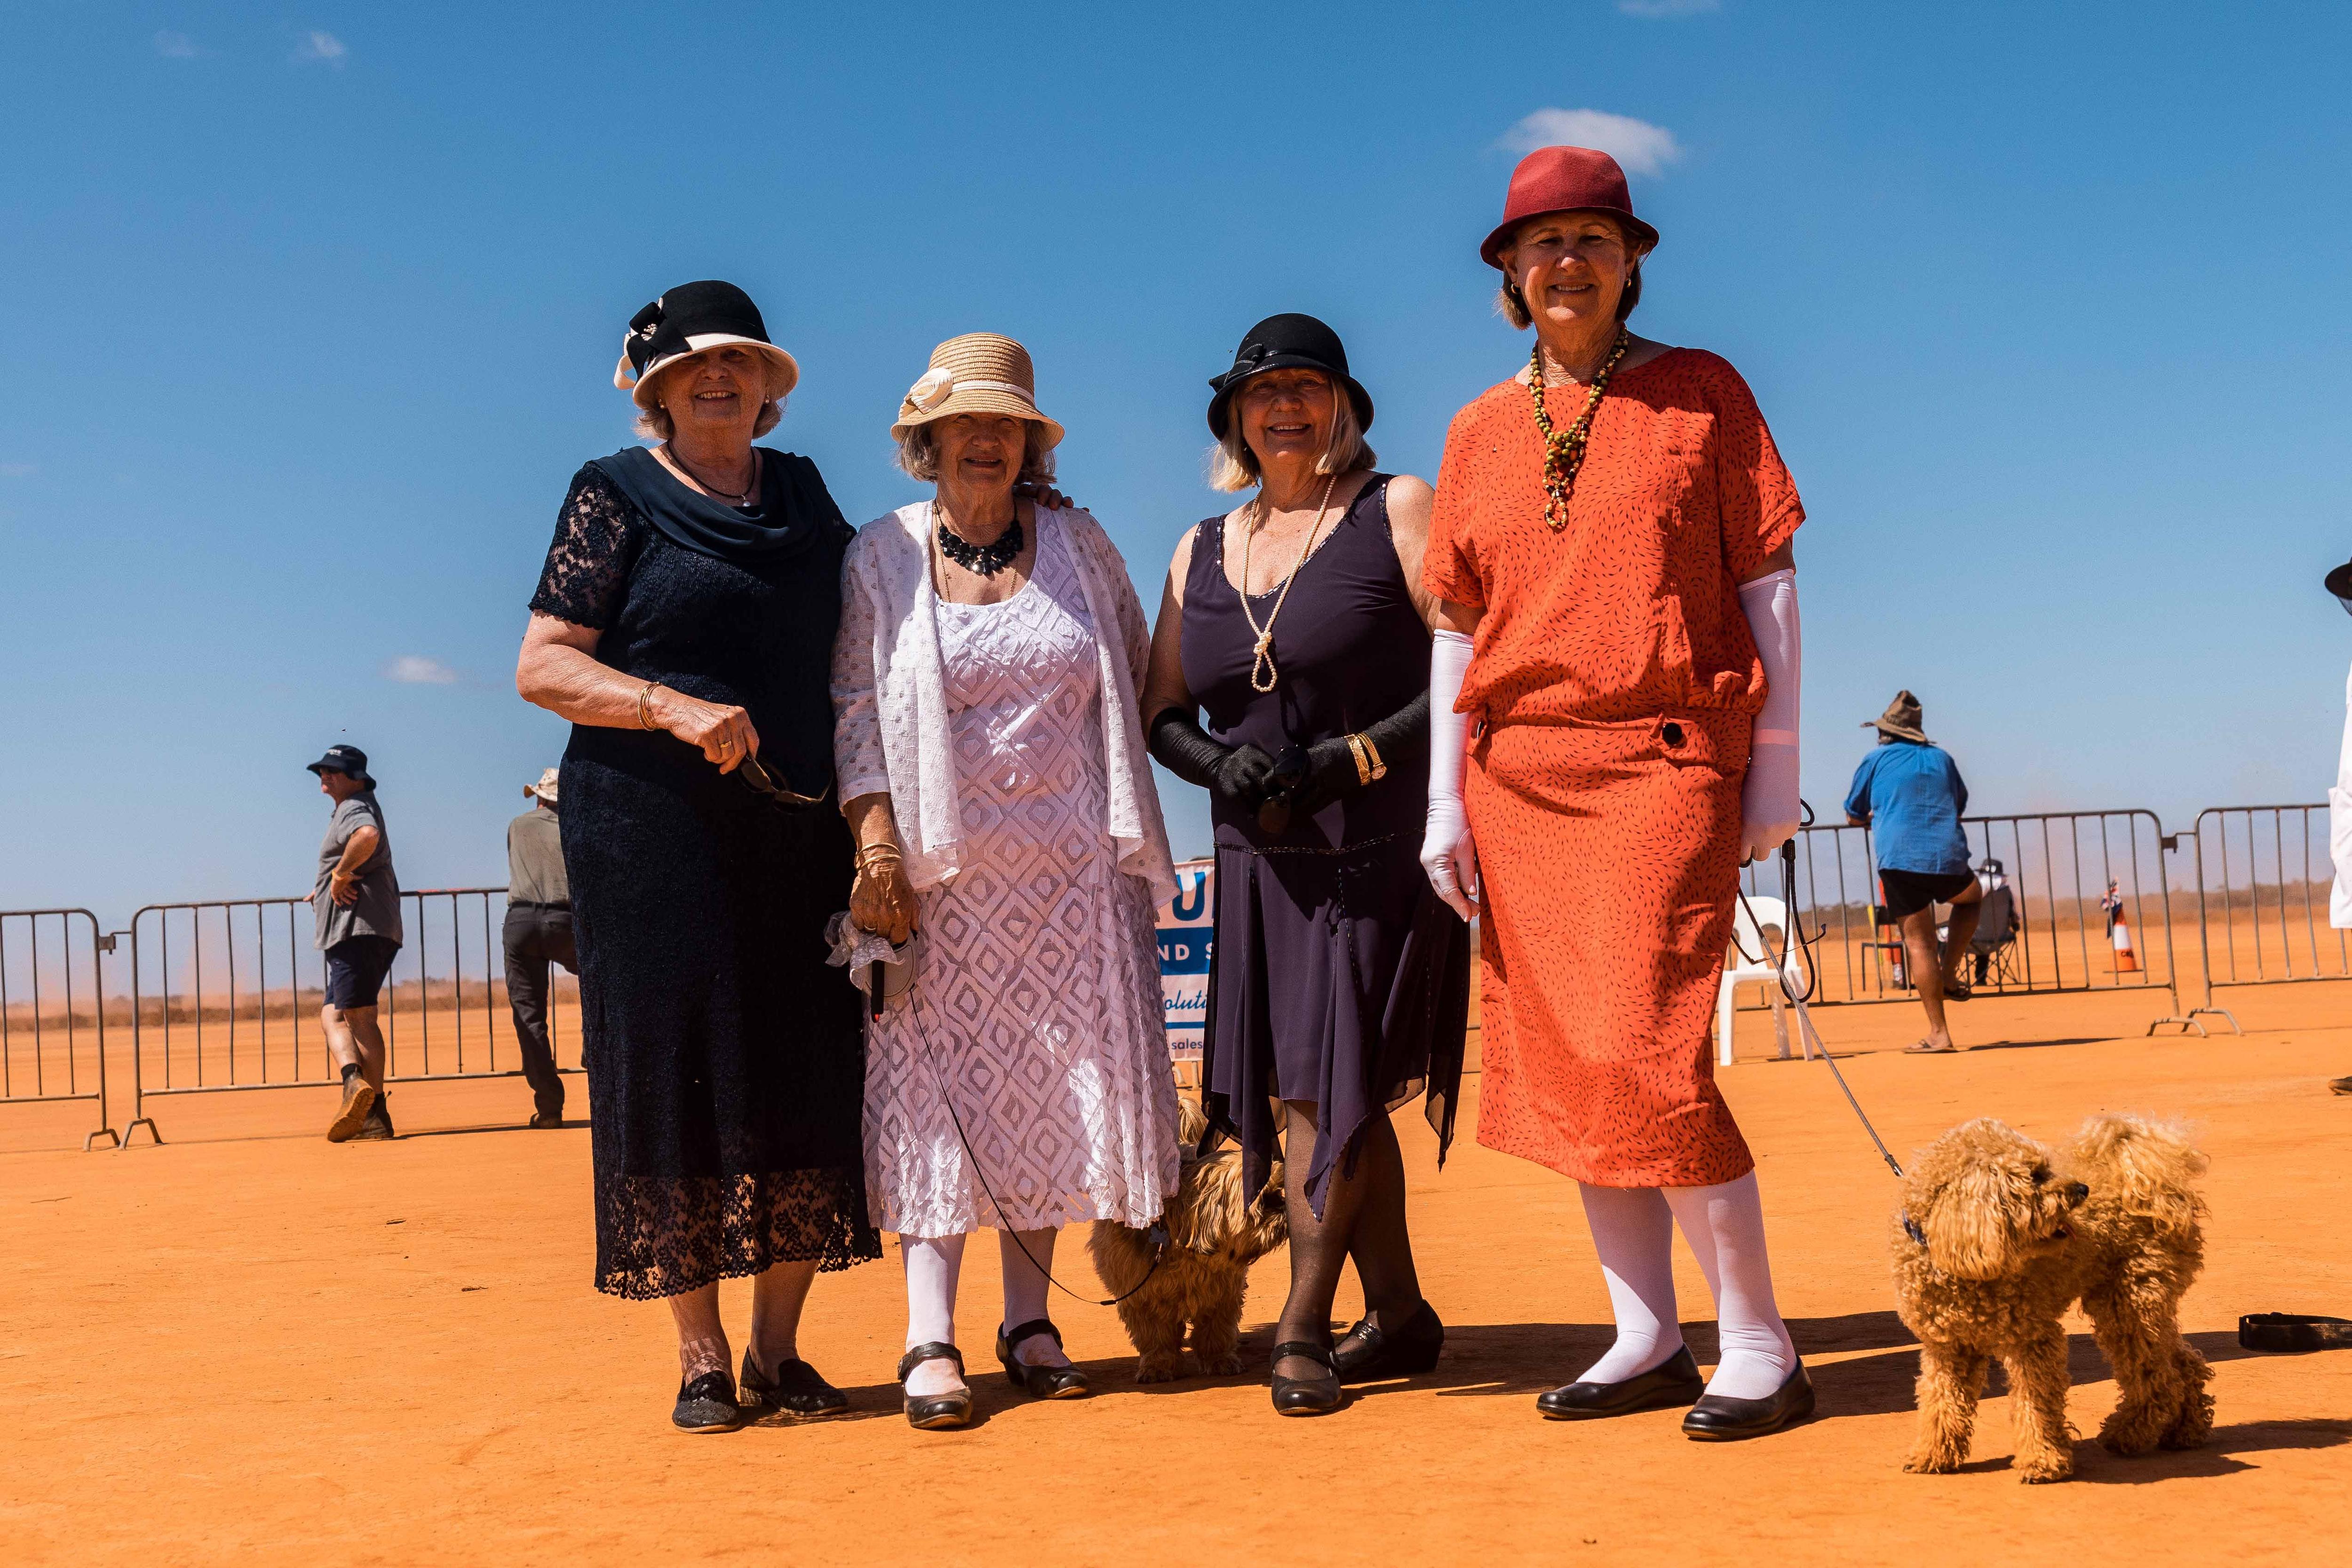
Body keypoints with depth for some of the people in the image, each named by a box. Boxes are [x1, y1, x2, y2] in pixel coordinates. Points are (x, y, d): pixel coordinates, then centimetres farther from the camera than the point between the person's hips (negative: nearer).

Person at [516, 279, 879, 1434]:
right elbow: (541, 665, -5)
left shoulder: (802, 493, 15)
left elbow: (852, 644, 26)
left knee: (808, 1080, 2)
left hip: (799, 831, 4)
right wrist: (674, 706, -20)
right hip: (656, 835, -4)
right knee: (680, 1079, -2)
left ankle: (778, 1349, 13)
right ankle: (701, 1360, 8)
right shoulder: (616, 495, 2)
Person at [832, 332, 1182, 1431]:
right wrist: (874, 834, -11)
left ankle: (1029, 1320, 12)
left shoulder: (1079, 545, 10)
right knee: (940, 1086, -6)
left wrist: (1115, 802, 8)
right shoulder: (882, 557, 5)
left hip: (1070, 867, 2)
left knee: (1057, 1081, 2)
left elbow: (1135, 677, 17)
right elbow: (857, 707, 0)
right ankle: (930, 1338, -4)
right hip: (941, 868, -2)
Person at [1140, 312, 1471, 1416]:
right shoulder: (1200, 554, 14)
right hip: (1264, 866, 5)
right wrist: (1220, 764, -6)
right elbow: (1161, 712, 16)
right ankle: (1400, 1317, 21)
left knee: (1333, 1085, -8)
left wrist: (1346, 759, -15)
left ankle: (1301, 1328, 4)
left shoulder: (1397, 512, -1)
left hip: (1383, 854, -5)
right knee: (1312, 1093, 7)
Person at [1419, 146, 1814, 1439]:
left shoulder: (1704, 393, 5)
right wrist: (1445, 799, 7)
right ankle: (1646, 1342, 15)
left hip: (1665, 759, -4)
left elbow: (1767, 580, 3)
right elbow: (1457, 625, 13)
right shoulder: (1480, 432, 13)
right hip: (1520, 775, 5)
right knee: (1561, 1061, 4)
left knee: (1645, 1052, -13)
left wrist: (1777, 766, -3)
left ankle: (1759, 1348, 0)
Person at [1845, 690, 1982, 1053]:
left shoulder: (1875, 761, 8)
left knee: (1919, 943, 0)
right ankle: (1948, 976, 17)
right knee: (1972, 898, 33)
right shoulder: (1941, 758, 17)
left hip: (1899, 862, -2)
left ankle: (1939, 1033, -7)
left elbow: (1854, 816, 17)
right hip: (1949, 859, 2)